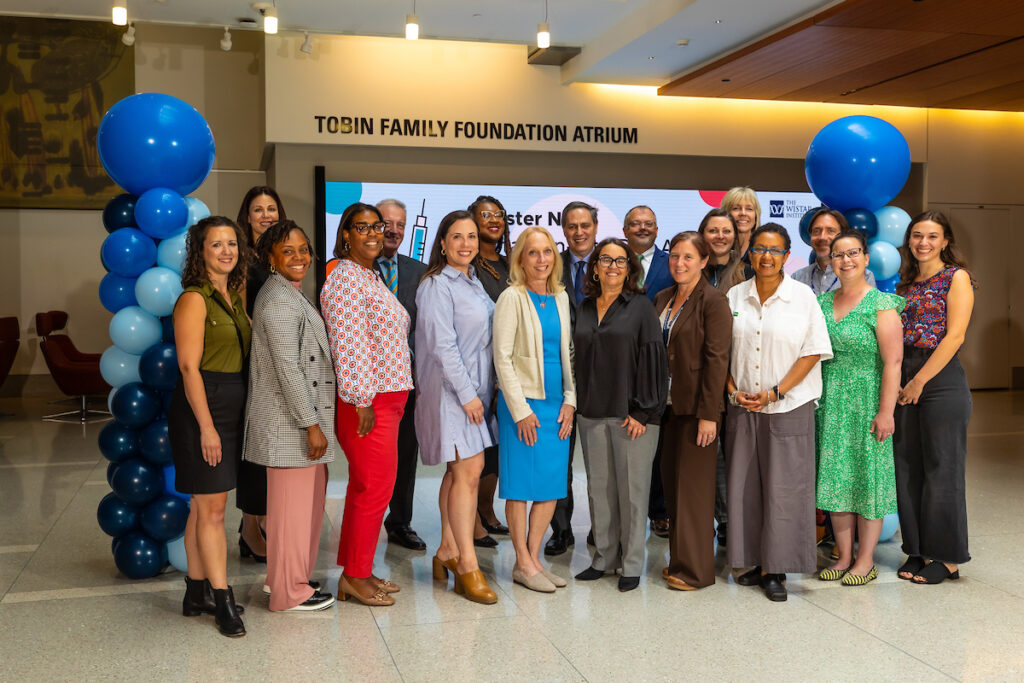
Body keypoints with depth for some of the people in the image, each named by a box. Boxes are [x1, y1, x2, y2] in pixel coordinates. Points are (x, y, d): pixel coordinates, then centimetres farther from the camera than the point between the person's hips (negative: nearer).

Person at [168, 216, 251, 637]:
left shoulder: (234, 296, 14)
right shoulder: (194, 299, -11)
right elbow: (189, 366, -15)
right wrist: (207, 425, -18)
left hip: (232, 407, 8)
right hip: (201, 406, -8)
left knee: (205, 505, 13)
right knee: (211, 507, -3)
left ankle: (197, 593, 21)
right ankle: (221, 599, 4)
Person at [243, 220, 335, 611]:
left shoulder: (291, 295, 16)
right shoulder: (279, 300, -16)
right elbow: (287, 368, -21)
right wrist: (312, 425, -19)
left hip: (300, 416, 10)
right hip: (289, 420, -10)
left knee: (307, 499, 17)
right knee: (293, 504, -1)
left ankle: (289, 576, 30)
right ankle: (290, 592, 11)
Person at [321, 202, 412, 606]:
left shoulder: (370, 277, 18)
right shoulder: (345, 277, -12)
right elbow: (346, 343, -20)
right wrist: (361, 400, -22)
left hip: (386, 398, 10)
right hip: (366, 403, -10)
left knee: (364, 487, 14)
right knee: (375, 489, -4)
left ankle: (354, 572, 23)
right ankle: (355, 576, 8)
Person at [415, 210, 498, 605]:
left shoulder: (473, 283, 15)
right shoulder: (437, 285, -11)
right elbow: (443, 345, -16)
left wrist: (484, 390, 12)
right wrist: (467, 394, -16)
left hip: (475, 388, 8)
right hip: (451, 390, -8)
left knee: (459, 471, 10)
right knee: (469, 471, -10)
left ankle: (448, 553, 19)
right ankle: (467, 564, -4)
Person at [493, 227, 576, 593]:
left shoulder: (560, 297, 11)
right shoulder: (512, 298, -7)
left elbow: (567, 352, 15)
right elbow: (502, 358, -10)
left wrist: (570, 400, 5)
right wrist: (521, 410, -13)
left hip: (557, 403, 6)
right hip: (522, 402, -6)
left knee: (552, 486, 7)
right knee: (521, 484, 1)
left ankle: (534, 558, 19)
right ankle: (523, 564, 11)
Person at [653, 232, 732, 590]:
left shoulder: (713, 300, -10)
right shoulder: (662, 299, 11)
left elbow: (717, 359, -14)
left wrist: (708, 414, -18)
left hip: (697, 407, -7)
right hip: (668, 405, 7)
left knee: (693, 486, -1)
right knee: (671, 481, 11)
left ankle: (695, 570, 9)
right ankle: (679, 560, 23)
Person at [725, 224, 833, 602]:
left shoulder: (802, 296, -3)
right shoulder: (735, 296, 6)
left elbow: (813, 352, -6)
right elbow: (722, 351, 11)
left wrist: (775, 392, -12)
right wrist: (733, 390, -3)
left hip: (789, 407, -3)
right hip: (742, 407, 3)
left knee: (784, 488, -1)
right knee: (745, 485, 6)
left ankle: (777, 570, 9)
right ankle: (757, 562, 20)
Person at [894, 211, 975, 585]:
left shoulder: (956, 277, -3)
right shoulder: (906, 282, 15)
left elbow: (955, 335, -12)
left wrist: (920, 380, -14)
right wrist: (897, 379, 1)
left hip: (941, 379, -6)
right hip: (904, 380, 6)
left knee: (941, 468, 0)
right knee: (907, 467, 8)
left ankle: (947, 557, 12)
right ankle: (918, 550, 20)